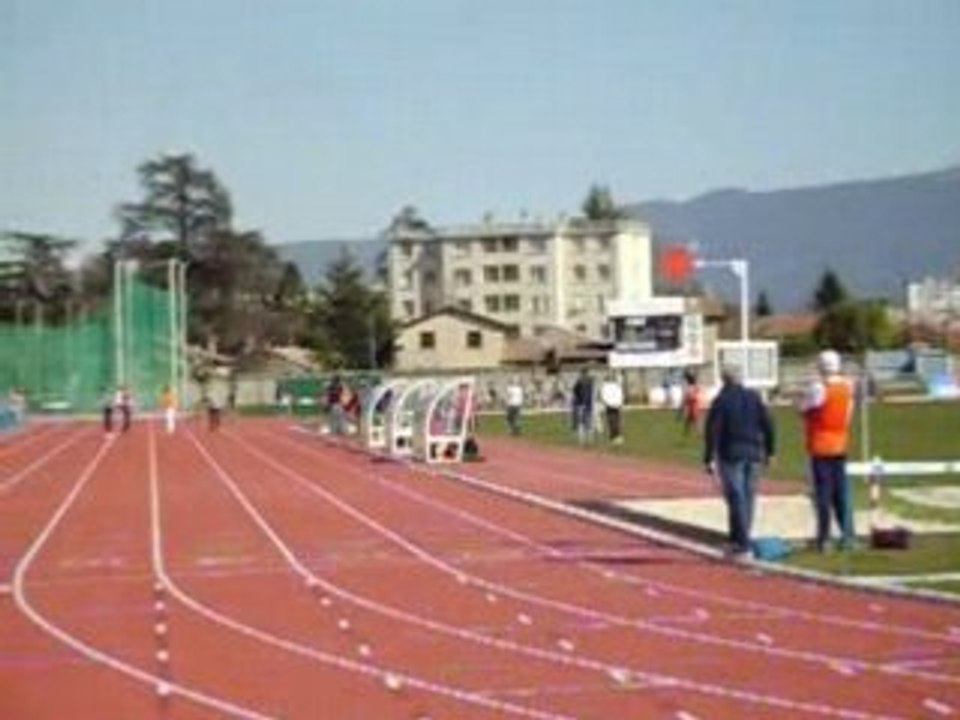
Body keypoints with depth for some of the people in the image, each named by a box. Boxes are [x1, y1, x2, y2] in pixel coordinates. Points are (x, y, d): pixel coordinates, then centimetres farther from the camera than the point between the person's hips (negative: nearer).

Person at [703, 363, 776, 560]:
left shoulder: (721, 400, -6)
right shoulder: (754, 397, 6)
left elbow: (712, 431, -11)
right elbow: (767, 425, 6)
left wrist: (709, 458, -9)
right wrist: (768, 451, 14)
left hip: (731, 455, -4)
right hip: (753, 454, 5)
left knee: (736, 499, -5)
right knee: (748, 498, 12)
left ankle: (742, 546, -11)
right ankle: (737, 541, 19)